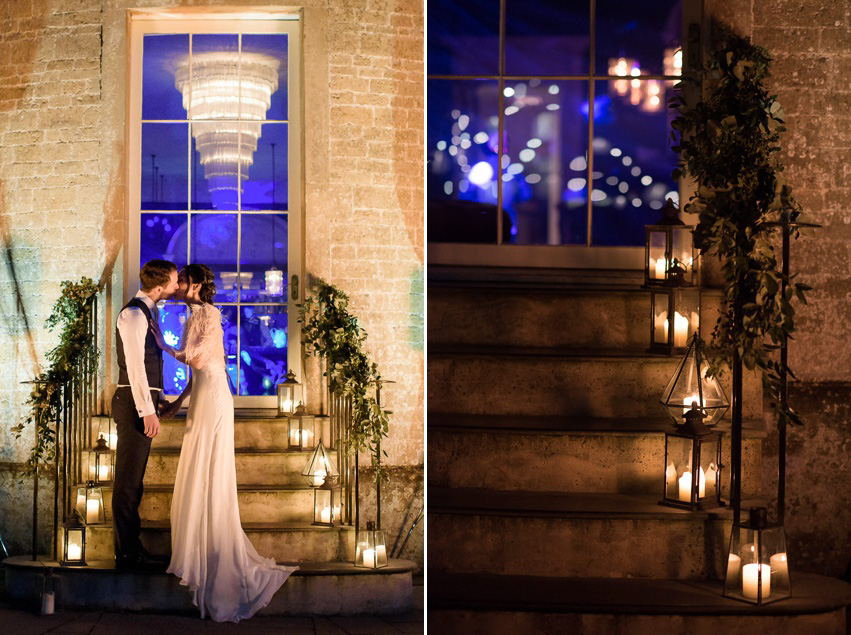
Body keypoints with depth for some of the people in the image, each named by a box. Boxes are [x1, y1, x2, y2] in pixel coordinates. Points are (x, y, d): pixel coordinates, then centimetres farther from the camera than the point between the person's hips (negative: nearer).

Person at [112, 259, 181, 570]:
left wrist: (156, 401, 24)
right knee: (128, 480, -7)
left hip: (144, 404, 10)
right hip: (135, 404, -10)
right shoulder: (133, 314, -13)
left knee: (133, 479, 13)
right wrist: (147, 410, -22)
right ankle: (128, 553, -4)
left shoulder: (148, 312, 18)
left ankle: (131, 547, 19)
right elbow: (134, 365, -19)